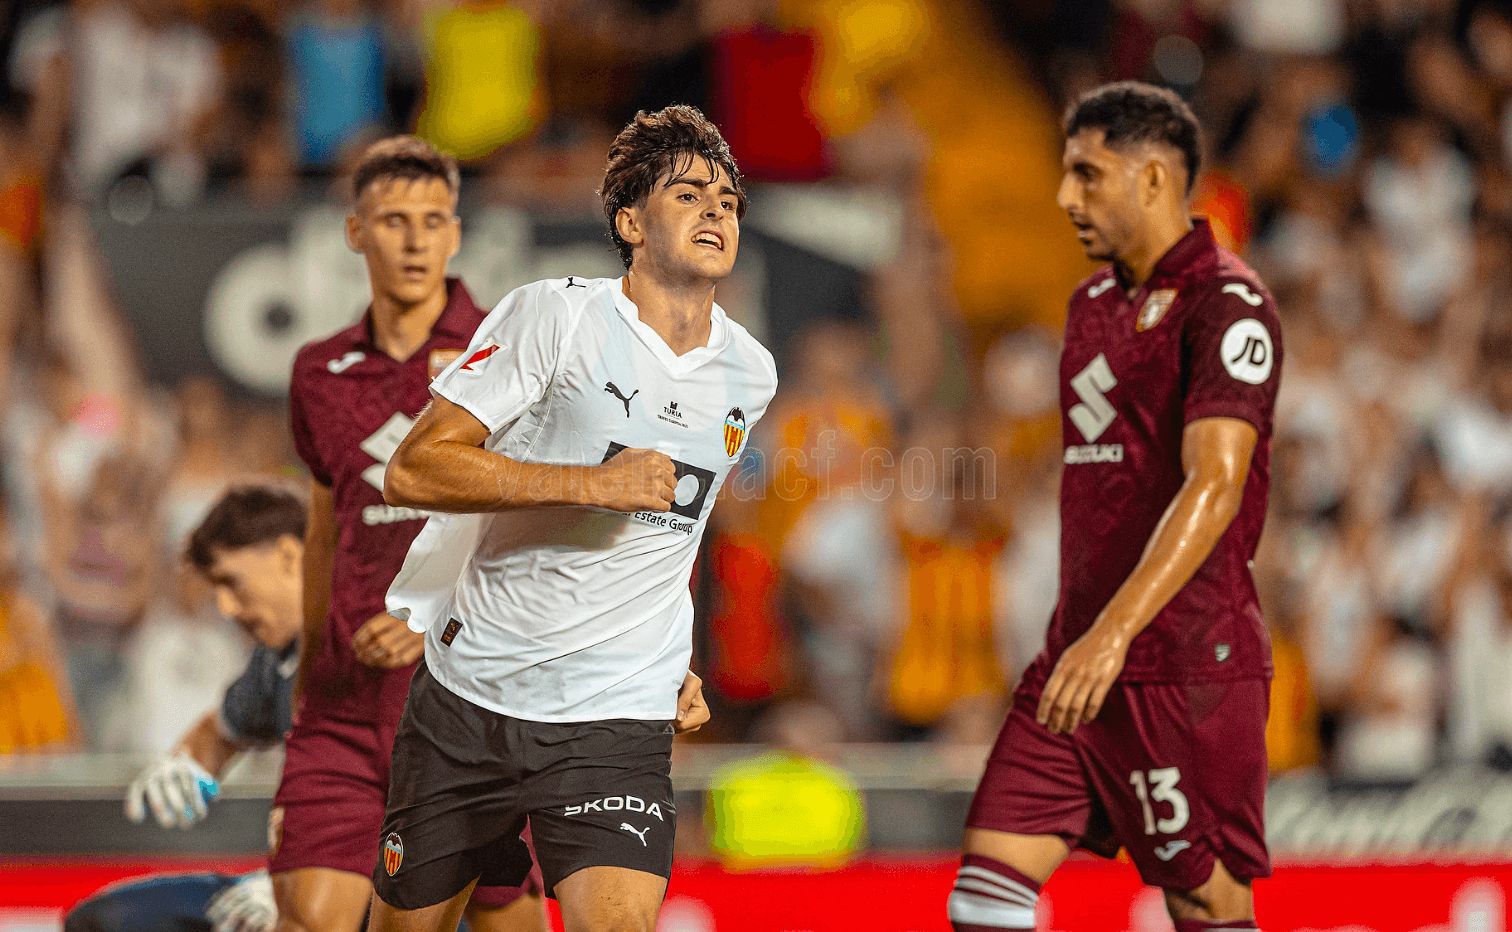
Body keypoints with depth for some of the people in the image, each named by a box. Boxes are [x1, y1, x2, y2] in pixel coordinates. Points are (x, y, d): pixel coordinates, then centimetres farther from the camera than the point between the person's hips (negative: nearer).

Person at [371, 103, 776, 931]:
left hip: (618, 719, 2)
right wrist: (594, 484, -21)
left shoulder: (749, 374, 8)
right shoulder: (554, 316, -9)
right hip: (469, 693, -2)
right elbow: (412, 470, -16)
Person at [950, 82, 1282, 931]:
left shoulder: (1227, 304, -11)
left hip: (1185, 663, -8)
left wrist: (1114, 634, -31)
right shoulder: (1094, 304, 17)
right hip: (1080, 663, 8)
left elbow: (1214, 487, -22)